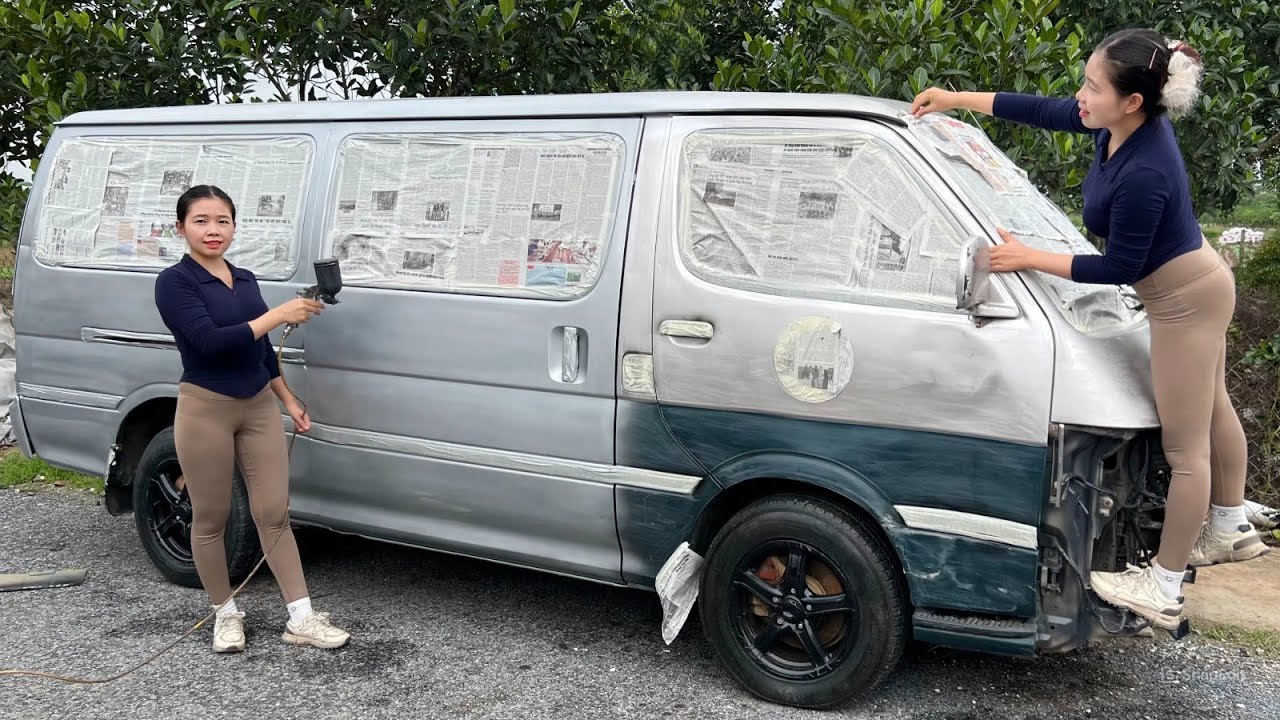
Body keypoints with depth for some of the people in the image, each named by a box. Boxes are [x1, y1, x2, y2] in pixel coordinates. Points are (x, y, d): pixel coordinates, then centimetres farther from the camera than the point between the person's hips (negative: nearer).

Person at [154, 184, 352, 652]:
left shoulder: (245, 279, 10)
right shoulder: (174, 282, -10)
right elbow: (208, 341, -23)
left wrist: (289, 400, 18)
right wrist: (280, 314, -23)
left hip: (259, 406, 5)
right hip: (206, 410, -5)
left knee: (274, 514, 5)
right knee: (211, 520, 8)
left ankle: (301, 619, 8)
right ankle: (226, 615, 24)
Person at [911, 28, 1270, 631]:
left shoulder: (1144, 174, -35)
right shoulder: (1122, 126, -10)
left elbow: (1120, 267, -24)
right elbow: (1041, 111, 3)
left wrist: (1030, 259, -22)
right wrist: (956, 99, 4)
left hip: (1186, 298, -10)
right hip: (1196, 286, 10)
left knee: (1184, 447, 0)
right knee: (1212, 412, 26)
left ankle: (1163, 590, 13)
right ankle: (1230, 530, 47)